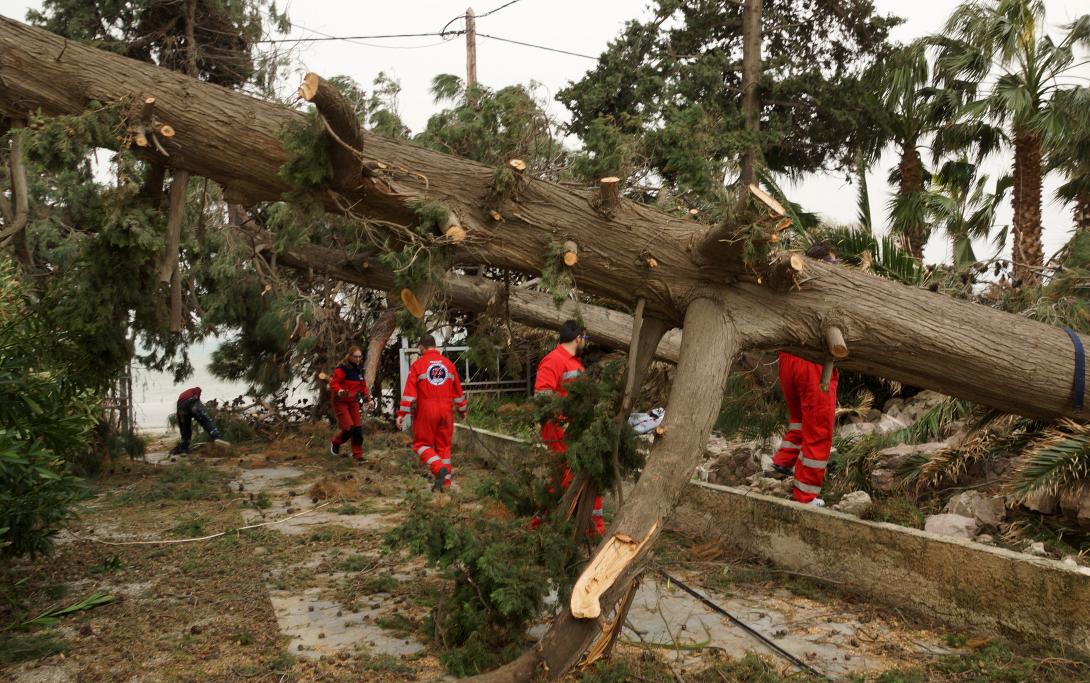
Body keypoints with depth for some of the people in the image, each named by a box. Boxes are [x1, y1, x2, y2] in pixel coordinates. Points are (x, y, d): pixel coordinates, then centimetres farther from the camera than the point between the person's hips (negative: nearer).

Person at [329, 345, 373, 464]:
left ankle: (358, 455, 13)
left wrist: (368, 398, 12)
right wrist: (339, 391, -38)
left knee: (358, 429, 2)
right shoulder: (342, 368, -16)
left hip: (353, 402, 7)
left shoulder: (359, 369, 8)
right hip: (341, 402, -7)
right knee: (348, 428, -13)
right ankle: (335, 443, 19)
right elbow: (333, 383, -20)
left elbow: (363, 385, 19)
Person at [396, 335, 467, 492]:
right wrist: (462, 410, 26)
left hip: (425, 410, -4)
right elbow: (458, 390, 15)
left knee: (422, 444, 8)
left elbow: (409, 391, -9)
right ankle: (445, 482, 14)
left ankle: (439, 469, -15)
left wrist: (402, 413, -8)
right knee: (443, 445, 13)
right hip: (446, 411, 4)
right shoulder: (448, 364, 9)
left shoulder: (417, 364, -2)